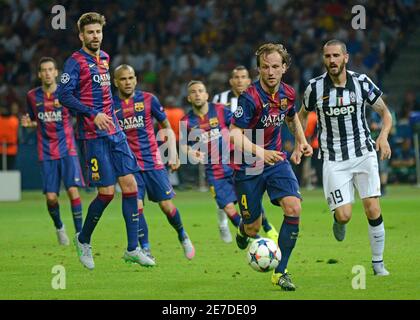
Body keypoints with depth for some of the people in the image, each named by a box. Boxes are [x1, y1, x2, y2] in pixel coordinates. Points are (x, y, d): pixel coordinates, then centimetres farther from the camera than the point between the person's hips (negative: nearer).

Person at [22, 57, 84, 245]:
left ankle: (79, 232, -5)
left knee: (73, 190, -16)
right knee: (51, 197, -5)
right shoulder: (32, 96, 6)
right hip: (46, 153, 2)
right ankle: (59, 227, 23)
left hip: (67, 150, -2)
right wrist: (28, 123, -2)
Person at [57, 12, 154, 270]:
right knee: (107, 192, -7)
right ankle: (83, 240, 16)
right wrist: (93, 114, -22)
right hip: (94, 135, -7)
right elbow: (64, 95, -16)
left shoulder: (104, 58, 15)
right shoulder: (76, 61, -8)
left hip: (115, 132, 7)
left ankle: (132, 249, 3)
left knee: (130, 184, -1)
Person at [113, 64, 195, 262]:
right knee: (136, 206, -13)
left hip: (153, 162, 0)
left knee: (167, 206, -2)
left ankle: (182, 236, 25)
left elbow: (167, 127, 8)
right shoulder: (111, 105, -1)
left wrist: (173, 155, 1)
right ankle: (145, 250, -4)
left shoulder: (148, 99, -1)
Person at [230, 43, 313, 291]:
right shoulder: (250, 98, -22)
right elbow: (235, 134, -25)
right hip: (248, 167, -4)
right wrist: (260, 152, -39)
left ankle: (280, 271, -9)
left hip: (276, 160, 4)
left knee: (294, 207, -19)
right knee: (254, 228, 2)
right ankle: (244, 230, 44)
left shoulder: (288, 94, -2)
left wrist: (301, 141, 13)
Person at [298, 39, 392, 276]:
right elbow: (302, 115, 13)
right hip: (334, 159, 0)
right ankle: (338, 222, 28)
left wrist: (384, 136, -13)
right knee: (344, 215, -12)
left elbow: (385, 112, 5)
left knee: (373, 210, -10)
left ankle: (378, 263, 6)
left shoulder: (361, 82, -5)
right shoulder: (315, 87, -5)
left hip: (364, 154, 0)